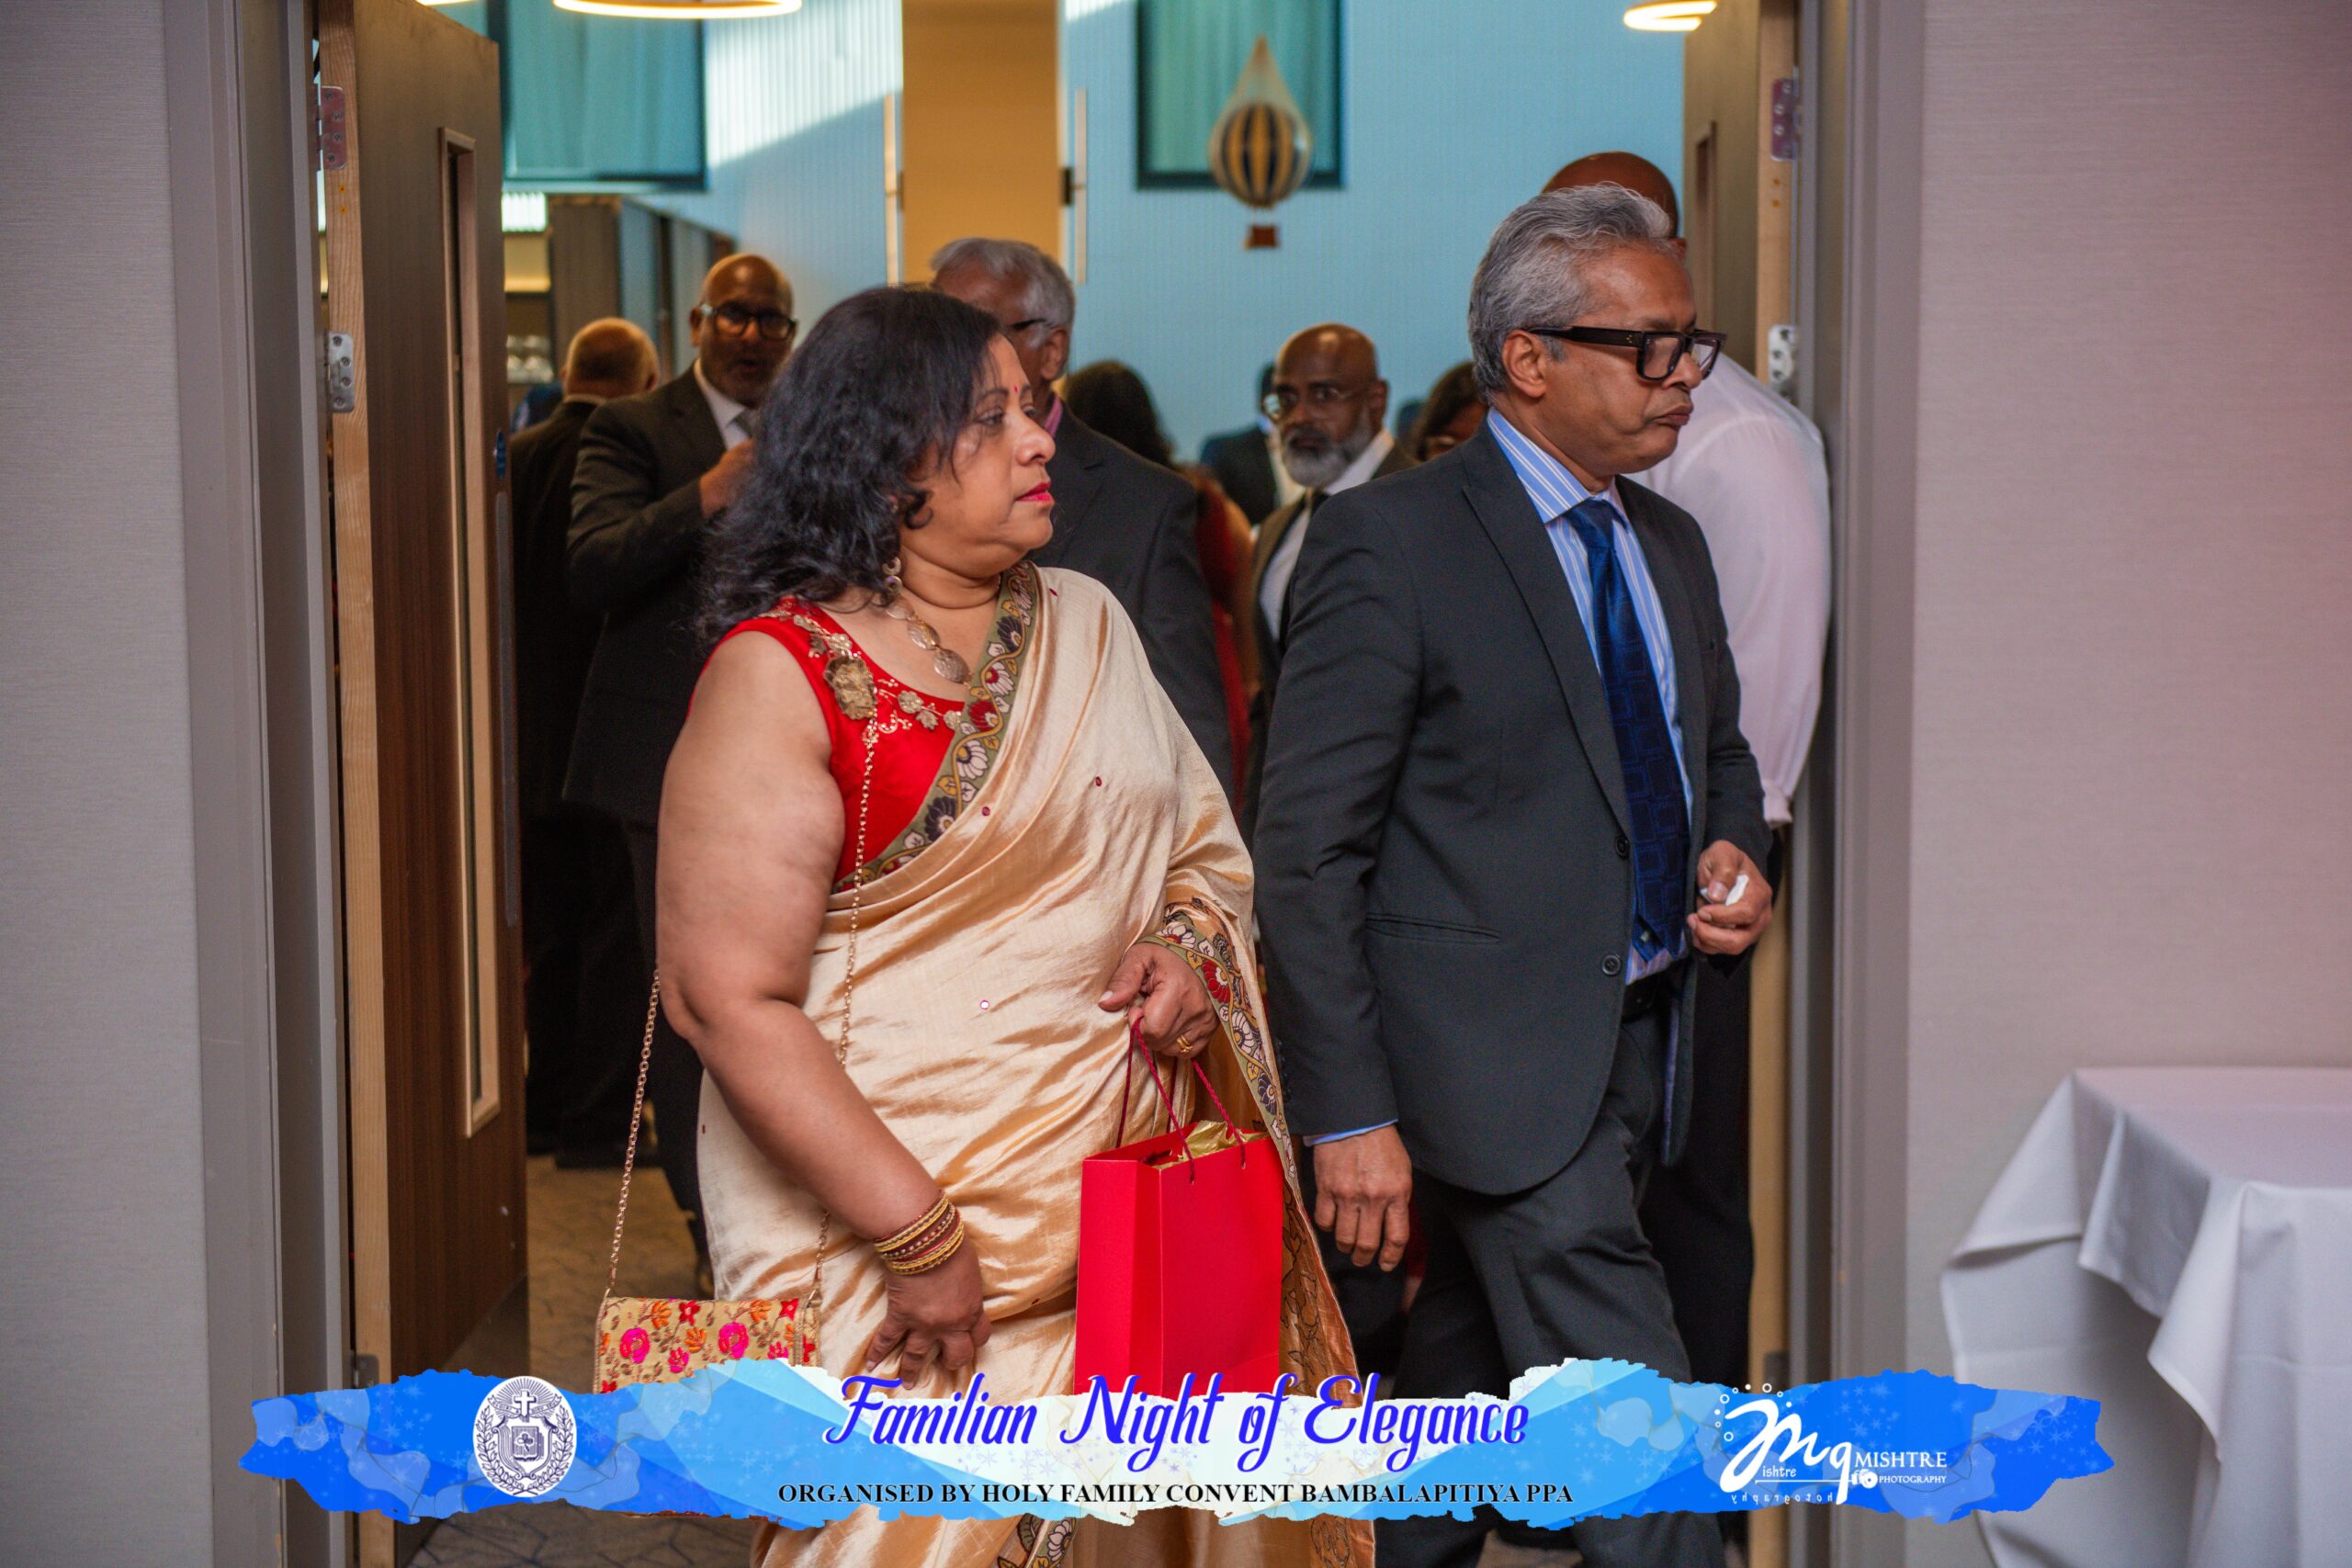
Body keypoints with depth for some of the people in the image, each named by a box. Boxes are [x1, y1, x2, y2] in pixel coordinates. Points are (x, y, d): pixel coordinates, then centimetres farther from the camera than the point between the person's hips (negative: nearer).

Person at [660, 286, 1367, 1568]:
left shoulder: (1087, 623, 9)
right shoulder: (781, 674, -11)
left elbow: (1203, 839, 20)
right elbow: (730, 998, -16)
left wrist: (1189, 945, -4)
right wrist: (917, 1236, -18)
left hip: (1115, 1209, 6)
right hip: (880, 1232, -6)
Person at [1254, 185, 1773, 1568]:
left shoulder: (1671, 545, 12)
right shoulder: (1391, 543, -12)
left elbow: (1719, 752, 27)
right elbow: (1308, 848, -13)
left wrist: (1734, 854, 3)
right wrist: (1350, 1114, -17)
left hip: (1640, 1039, 7)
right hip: (1500, 1059, -7)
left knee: (1473, 1366, 18)